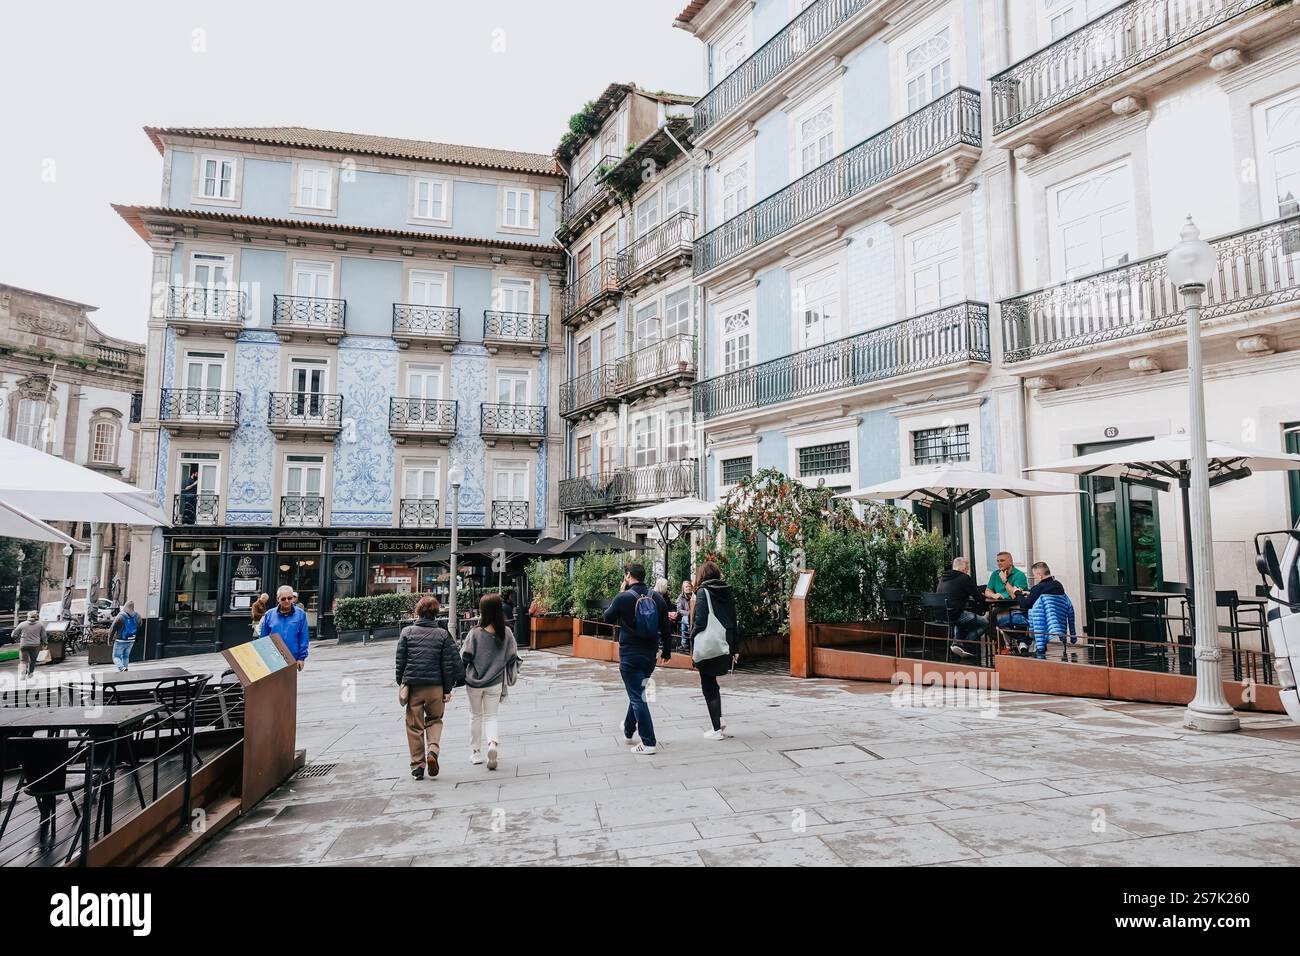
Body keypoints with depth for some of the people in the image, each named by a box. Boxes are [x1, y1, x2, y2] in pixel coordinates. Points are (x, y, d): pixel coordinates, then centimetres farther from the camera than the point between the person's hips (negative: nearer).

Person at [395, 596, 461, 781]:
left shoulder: (407, 632, -1)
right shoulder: (443, 634, -2)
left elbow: (400, 660, 2)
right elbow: (448, 664, -1)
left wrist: (401, 683, 14)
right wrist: (448, 689, 6)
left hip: (412, 685, 0)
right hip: (435, 686, 0)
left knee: (414, 727, 11)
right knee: (435, 720, 20)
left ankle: (417, 766, 14)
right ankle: (432, 751, -4)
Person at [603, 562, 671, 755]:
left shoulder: (623, 598, -14)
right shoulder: (657, 598, 0)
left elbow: (608, 618, 3)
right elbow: (665, 626, 5)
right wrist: (667, 649, 16)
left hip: (629, 655, -6)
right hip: (650, 655, 6)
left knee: (637, 697, -1)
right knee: (637, 692, 24)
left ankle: (648, 743, -3)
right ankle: (629, 731, 41)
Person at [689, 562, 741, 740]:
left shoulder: (703, 592, -7)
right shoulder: (728, 592, 10)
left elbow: (699, 621, -12)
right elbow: (733, 621, 12)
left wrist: (693, 646, -7)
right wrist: (735, 648, 16)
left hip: (707, 647, -6)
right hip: (725, 647, 6)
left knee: (708, 687, 3)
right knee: (712, 684, 21)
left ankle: (717, 729, 5)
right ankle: (718, 721, 17)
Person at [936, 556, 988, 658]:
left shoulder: (943, 578, 16)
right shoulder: (965, 578, -6)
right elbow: (980, 599, -2)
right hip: (954, 615, -8)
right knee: (985, 624, 8)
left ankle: (957, 643, 21)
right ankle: (963, 645, 1)